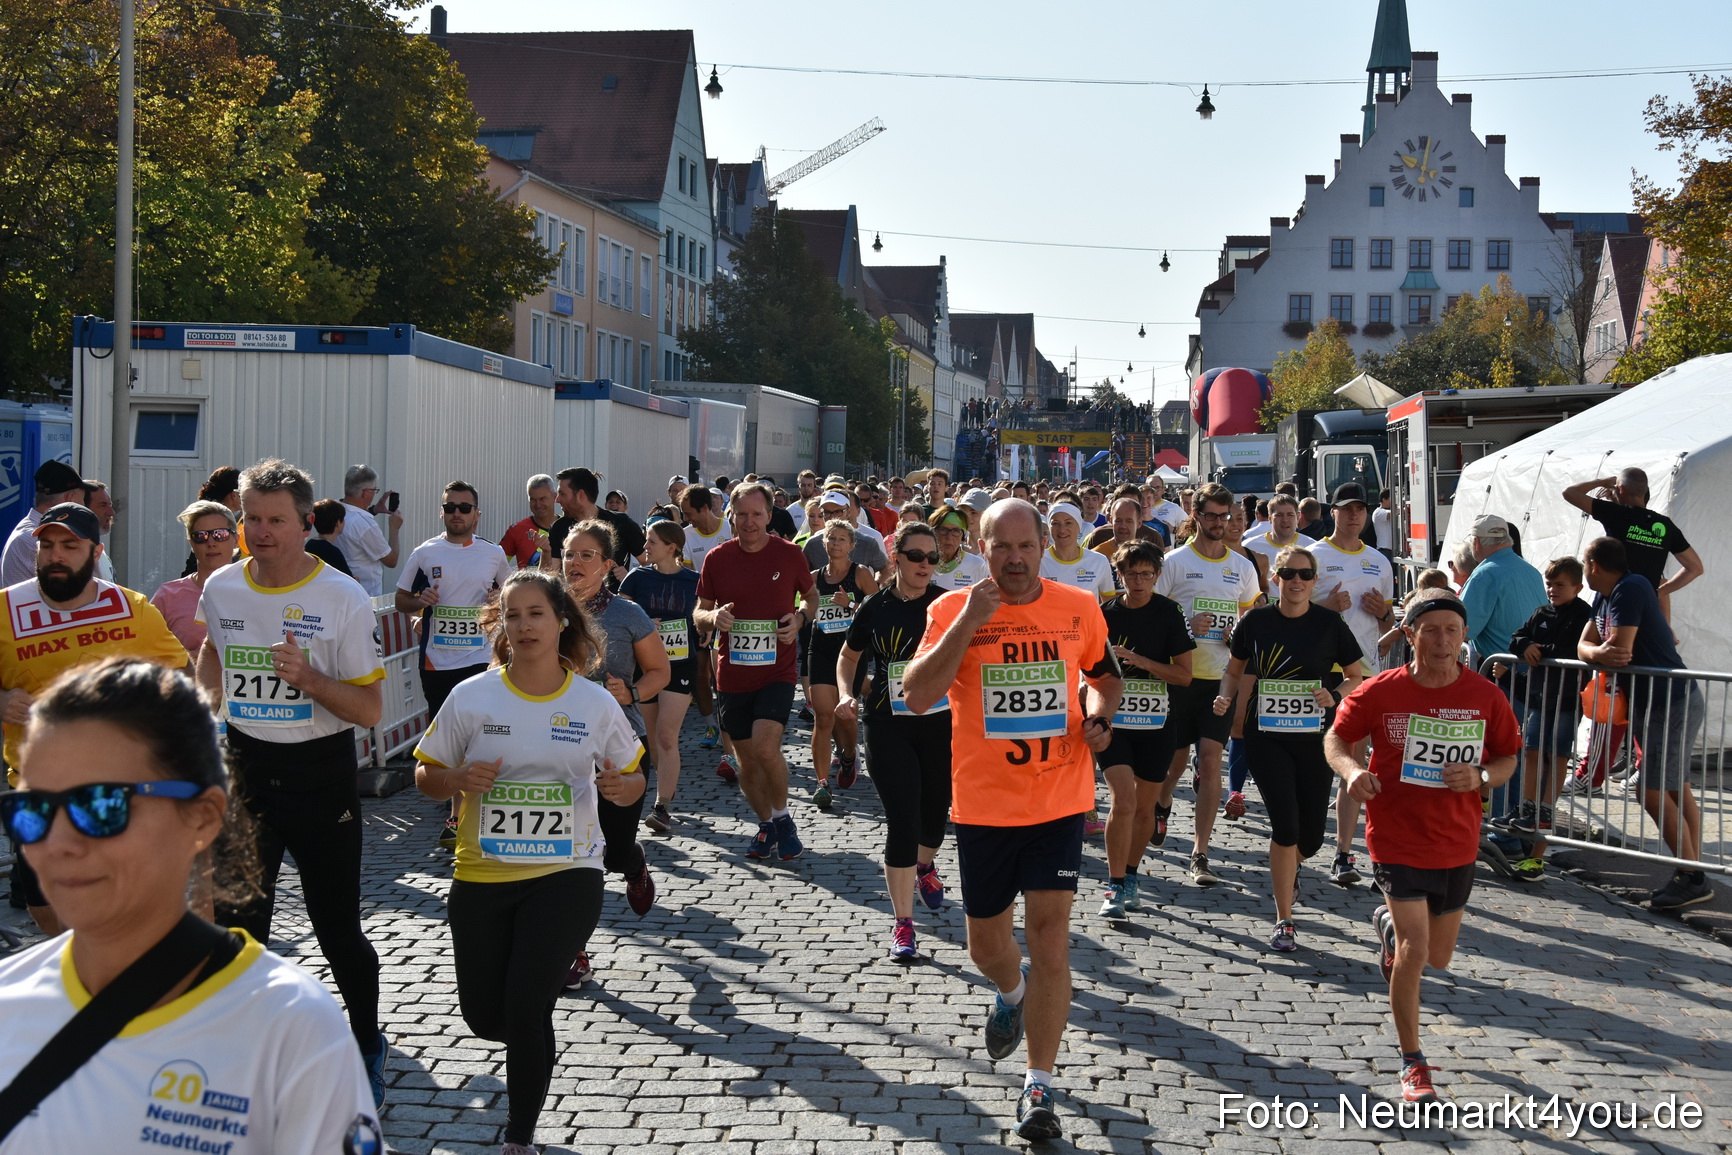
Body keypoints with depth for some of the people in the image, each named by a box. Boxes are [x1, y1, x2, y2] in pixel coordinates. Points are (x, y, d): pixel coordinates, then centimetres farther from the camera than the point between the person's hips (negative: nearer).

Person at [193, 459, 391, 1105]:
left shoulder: (344, 600, -13)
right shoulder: (220, 589, 0)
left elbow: (370, 709, -12)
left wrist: (307, 677, -26)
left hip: (321, 773, -3)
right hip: (244, 767, 4)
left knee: (337, 929, 5)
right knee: (239, 925, 8)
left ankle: (368, 1051, 26)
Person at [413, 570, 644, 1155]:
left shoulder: (596, 704, -3)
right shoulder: (471, 697, -4)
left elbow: (632, 780, 9)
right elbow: (425, 776, 4)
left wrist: (620, 787, -15)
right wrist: (459, 780, -18)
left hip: (568, 873, -2)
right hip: (482, 875, 2)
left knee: (525, 1006, -12)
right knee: (483, 1016, 9)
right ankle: (539, 1048, 47)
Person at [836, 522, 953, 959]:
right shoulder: (875, 608, -2)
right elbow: (848, 656, 13)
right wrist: (846, 694, -4)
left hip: (941, 725, 1)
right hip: (888, 726, -1)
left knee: (935, 813, 15)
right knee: (902, 820, -7)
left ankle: (925, 866, 52)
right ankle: (903, 924, 1)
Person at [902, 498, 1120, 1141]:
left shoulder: (1079, 609, 0)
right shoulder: (954, 610, -6)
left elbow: (1104, 674, 19)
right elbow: (917, 696, -17)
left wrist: (1099, 716, -2)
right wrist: (967, 623, -23)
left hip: (1059, 802, 0)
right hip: (982, 805, 0)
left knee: (1049, 938, -5)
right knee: (986, 946, 15)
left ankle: (1039, 1088, 7)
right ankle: (1012, 993, 51)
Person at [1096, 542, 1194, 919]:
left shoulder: (1169, 613, -2)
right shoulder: (1105, 614, 2)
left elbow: (1185, 674, -4)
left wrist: (1140, 661, -17)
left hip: (1157, 723, 1)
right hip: (1113, 721, -1)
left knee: (1145, 806, 9)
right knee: (1123, 799, -16)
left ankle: (1130, 877, 29)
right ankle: (1115, 887, -8)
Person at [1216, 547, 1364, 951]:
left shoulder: (1330, 624, -1)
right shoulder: (1256, 621, 0)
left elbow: (1356, 677, 8)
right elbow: (1236, 670, 14)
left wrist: (1335, 695, -12)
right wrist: (1226, 696, -6)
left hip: (1314, 739, 1)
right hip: (1265, 737, -1)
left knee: (1311, 835, 5)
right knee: (1285, 825, -11)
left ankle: (1287, 868, 44)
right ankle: (1284, 922, 2)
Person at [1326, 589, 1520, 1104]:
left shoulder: (1485, 696, -5)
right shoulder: (1381, 691, -11)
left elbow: (1509, 757, 7)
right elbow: (1336, 737, 1)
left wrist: (1481, 777, -16)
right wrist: (1351, 770, -21)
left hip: (1458, 844, 3)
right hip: (1396, 839, -3)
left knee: (1438, 958, 17)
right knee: (1415, 950, -12)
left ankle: (1388, 924, 53)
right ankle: (1413, 1064, 5)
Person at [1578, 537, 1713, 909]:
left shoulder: (1631, 589, -17)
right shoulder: (1605, 599, 13)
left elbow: (1621, 650, -24)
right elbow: (1584, 646, 6)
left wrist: (1598, 653, -4)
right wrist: (1599, 652, -16)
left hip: (1673, 703, -10)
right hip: (1651, 704, 10)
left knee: (1654, 792, -13)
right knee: (1676, 790, 10)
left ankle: (1691, 878, -11)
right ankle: (1694, 874, 13)